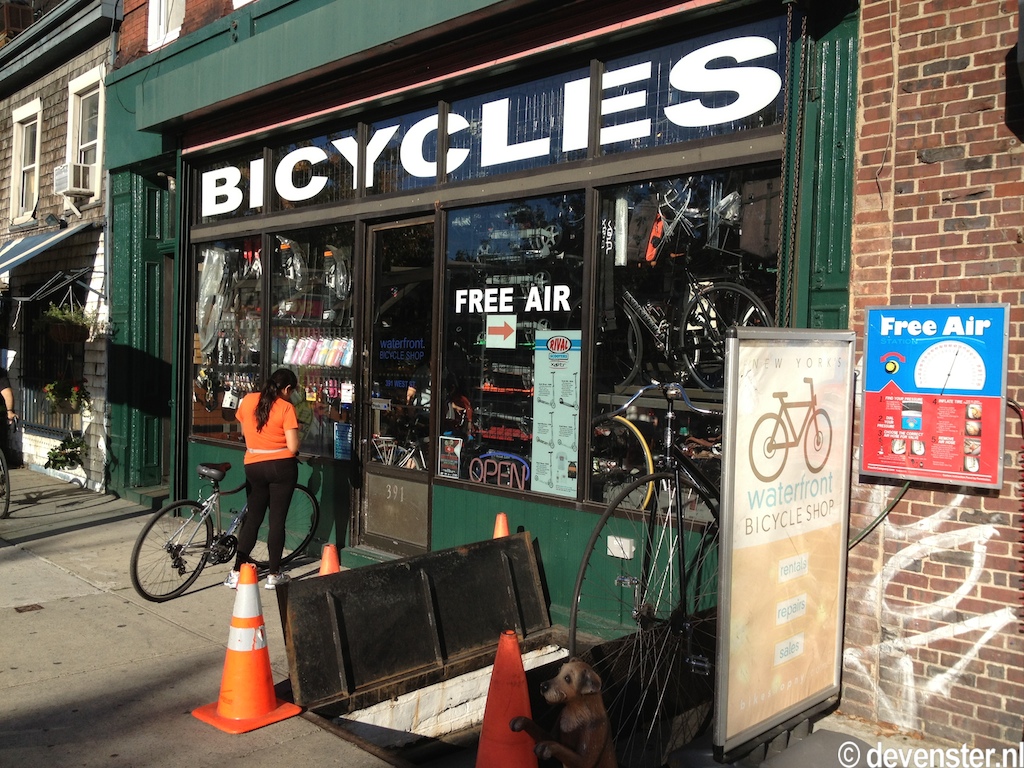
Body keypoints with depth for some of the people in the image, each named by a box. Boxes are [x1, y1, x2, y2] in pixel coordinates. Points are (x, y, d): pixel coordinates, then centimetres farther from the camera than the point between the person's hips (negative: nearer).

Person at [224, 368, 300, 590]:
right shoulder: (286, 407, -11)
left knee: (252, 518, 14)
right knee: (277, 520, 4)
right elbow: (293, 447, -14)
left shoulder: (248, 400, 2)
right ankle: (274, 575, 10)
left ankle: (237, 572, 13)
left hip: (254, 467, 4)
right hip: (282, 466, -4)